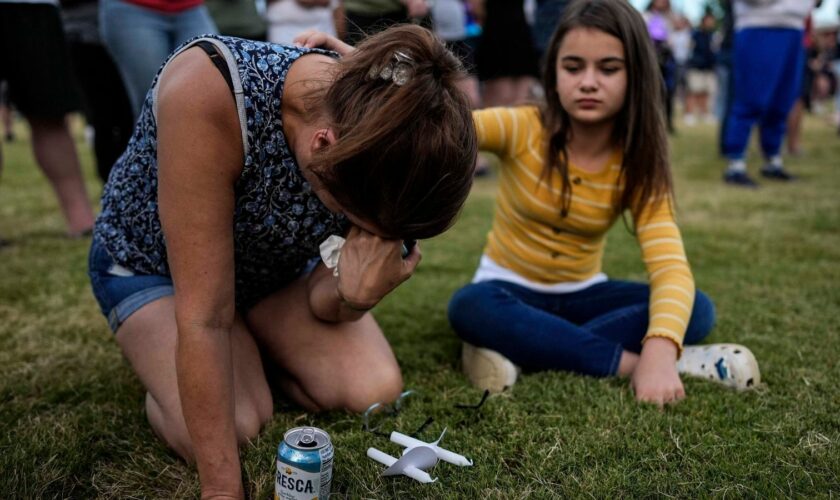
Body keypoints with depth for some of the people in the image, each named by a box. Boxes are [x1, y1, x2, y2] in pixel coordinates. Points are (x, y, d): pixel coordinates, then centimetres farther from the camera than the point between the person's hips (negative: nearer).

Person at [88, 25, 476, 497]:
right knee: (234, 428, -25)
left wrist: (355, 295, -39)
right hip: (150, 261, -3)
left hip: (275, 263, 4)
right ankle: (164, 369, 9)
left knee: (376, 392, -15)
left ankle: (253, 351, 13)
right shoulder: (208, 90, -41)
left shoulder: (379, 137, -25)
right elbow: (205, 315, -37)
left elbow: (322, 304, -15)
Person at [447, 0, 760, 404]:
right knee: (471, 307, -36)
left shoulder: (638, 167, -11)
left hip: (581, 295, 3)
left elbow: (671, 268, -24)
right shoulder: (521, 128, -16)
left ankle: (522, 351, -30)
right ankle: (628, 362, -29)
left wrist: (659, 350, -44)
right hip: (510, 290, -2)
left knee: (697, 309, -21)